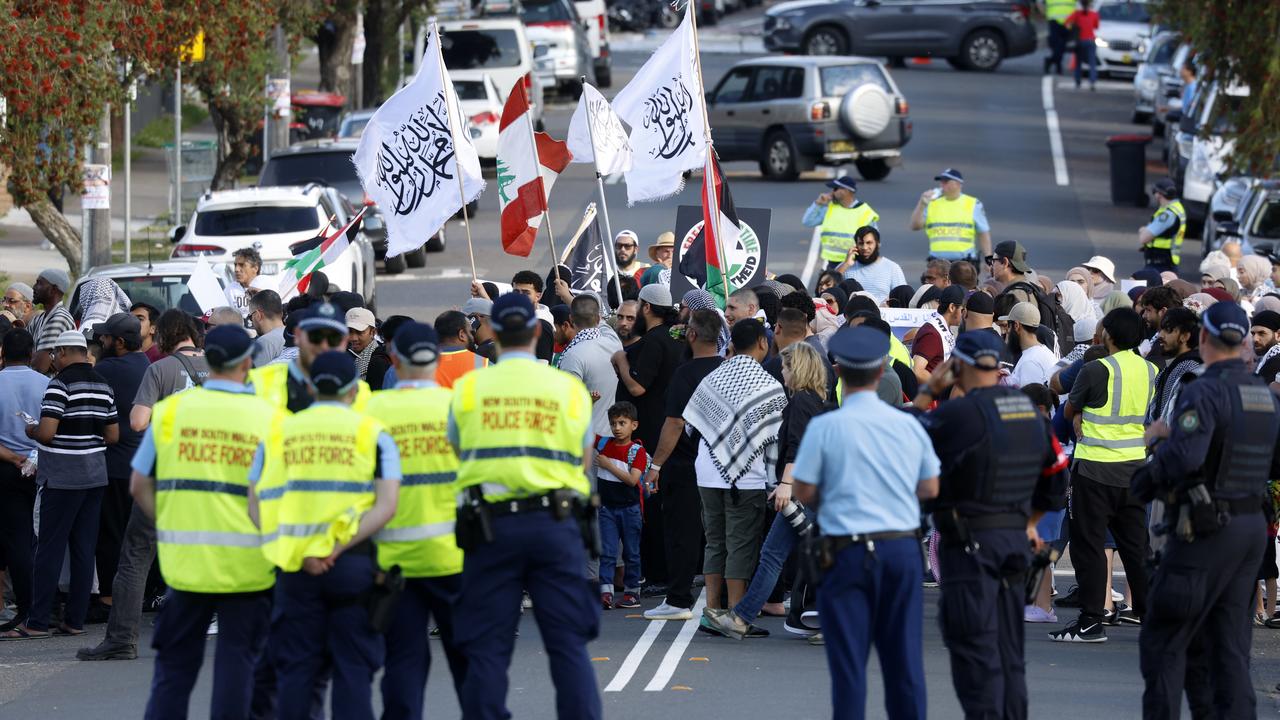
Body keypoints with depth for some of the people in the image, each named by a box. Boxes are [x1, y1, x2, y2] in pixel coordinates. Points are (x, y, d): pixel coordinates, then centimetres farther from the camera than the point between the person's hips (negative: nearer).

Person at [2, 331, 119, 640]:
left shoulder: (61, 384, -13)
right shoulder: (103, 386, 9)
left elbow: (47, 431, -20)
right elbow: (113, 435, 11)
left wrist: (30, 431, 1)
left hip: (62, 477, -7)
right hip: (94, 475, 7)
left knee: (50, 549, -4)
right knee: (84, 550, 7)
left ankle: (38, 622, -5)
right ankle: (76, 620, 7)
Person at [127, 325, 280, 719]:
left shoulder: (171, 410, 1)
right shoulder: (269, 418, -4)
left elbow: (140, 486, 4)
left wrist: (169, 525, 13)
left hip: (184, 558, 2)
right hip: (246, 564, -2)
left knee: (175, 662, 12)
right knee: (236, 660, 5)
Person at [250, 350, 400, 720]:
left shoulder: (278, 434, 10)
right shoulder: (372, 434, 4)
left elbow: (255, 506, 2)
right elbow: (386, 506, -8)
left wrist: (300, 554, -9)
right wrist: (337, 548, -13)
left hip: (294, 566, 1)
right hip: (354, 563, -1)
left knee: (296, 667, 7)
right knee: (352, 666, 4)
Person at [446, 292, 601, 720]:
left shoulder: (467, 389, 4)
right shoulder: (569, 389, 5)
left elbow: (457, 456, 11)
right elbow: (583, 460, 13)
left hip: (491, 527, 0)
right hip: (555, 524, 0)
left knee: (487, 650, 4)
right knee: (569, 645, 3)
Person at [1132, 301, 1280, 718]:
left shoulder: (1205, 392, -16)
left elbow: (1184, 457, -29)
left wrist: (1159, 438, -9)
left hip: (1207, 530, -7)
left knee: (1163, 640, 0)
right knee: (1230, 645, 10)